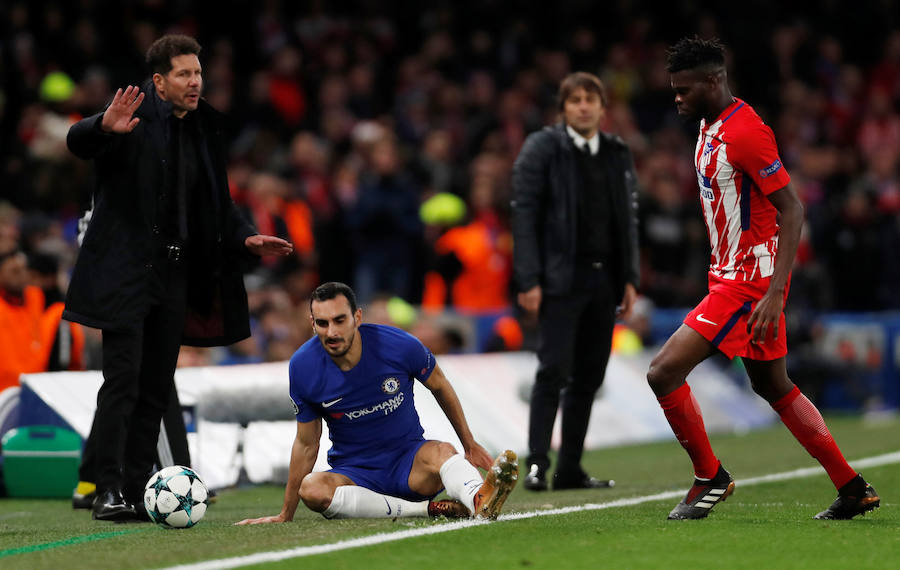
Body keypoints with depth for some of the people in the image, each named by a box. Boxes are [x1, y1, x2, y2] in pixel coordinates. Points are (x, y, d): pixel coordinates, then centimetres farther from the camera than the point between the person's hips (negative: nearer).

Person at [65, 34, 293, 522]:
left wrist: (246, 239, 7)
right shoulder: (136, 120, -7)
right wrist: (105, 128, -44)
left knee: (156, 390, 8)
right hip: (126, 273, -7)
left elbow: (217, 203, 22)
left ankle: (137, 493, 12)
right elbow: (77, 143, -22)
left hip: (175, 277, 7)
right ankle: (108, 492, -10)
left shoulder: (203, 129, 13)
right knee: (122, 383, -11)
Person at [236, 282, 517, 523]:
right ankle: (424, 508, -37)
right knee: (311, 489, -34)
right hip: (353, 475, 1)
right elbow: (306, 443, 3)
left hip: (409, 461, 0)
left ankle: (480, 501, -67)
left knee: (441, 452, -35)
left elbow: (439, 385, 9)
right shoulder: (303, 367, -9)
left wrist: (470, 445, 15)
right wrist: (285, 515, 6)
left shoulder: (399, 345, -12)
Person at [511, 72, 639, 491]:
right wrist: (529, 281, -13)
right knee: (554, 371, -11)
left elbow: (629, 219, 16)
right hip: (561, 279, -5)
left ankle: (570, 469, 11)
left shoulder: (618, 154, 13)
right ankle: (537, 464, -8)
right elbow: (524, 214, -7)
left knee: (589, 377, 6)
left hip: (604, 279, 5)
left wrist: (629, 278, 9)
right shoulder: (542, 148, -2)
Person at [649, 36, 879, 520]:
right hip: (730, 275, 10)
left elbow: (792, 209, -21)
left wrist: (775, 292, -26)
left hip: (750, 281, -10)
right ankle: (853, 488, 23)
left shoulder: (745, 131, -20)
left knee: (663, 373, -13)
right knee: (774, 388, 16)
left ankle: (711, 478, 2)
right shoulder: (710, 126, 10)